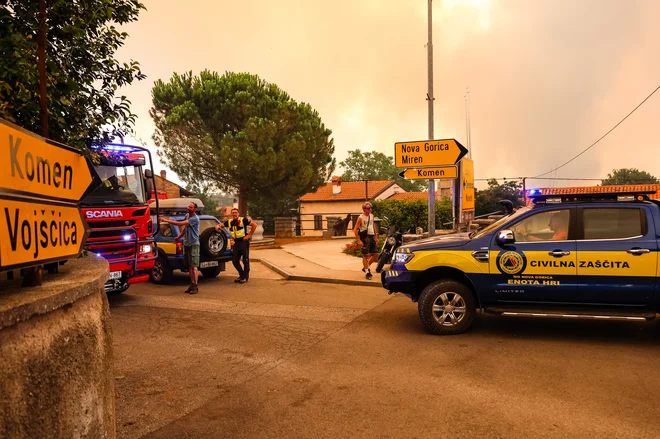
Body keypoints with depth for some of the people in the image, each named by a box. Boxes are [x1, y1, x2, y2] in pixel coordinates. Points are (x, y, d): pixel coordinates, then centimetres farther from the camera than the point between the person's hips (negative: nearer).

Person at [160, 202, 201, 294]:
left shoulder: (195, 218, -17)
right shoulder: (187, 216, 10)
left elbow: (180, 224, -25)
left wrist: (167, 220, -24)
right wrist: (179, 237, 19)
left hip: (194, 244, -8)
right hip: (186, 244, 8)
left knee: (194, 266, -7)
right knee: (189, 266, 10)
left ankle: (195, 286, -4)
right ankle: (192, 284, 16)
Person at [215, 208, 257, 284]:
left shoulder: (243, 220, -8)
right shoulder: (229, 222, 9)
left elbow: (254, 224, -10)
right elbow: (221, 225, 18)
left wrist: (249, 235, -10)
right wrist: (217, 226, -7)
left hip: (243, 241, -6)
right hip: (236, 243, 6)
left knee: (245, 260, -1)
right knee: (235, 261, 8)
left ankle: (245, 277, 11)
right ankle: (241, 275, 24)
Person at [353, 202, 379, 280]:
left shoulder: (371, 216, 11)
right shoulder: (361, 218, -9)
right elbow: (355, 230, -12)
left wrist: (376, 237, 18)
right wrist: (359, 241, -17)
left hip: (372, 237, 7)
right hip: (365, 238, -7)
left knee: (375, 254, 8)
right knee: (365, 255, -2)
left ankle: (366, 267, 26)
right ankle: (367, 272, 8)